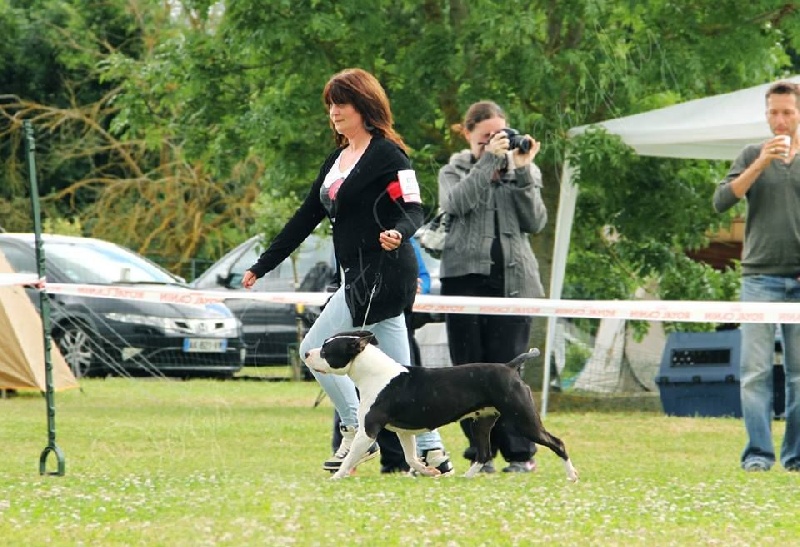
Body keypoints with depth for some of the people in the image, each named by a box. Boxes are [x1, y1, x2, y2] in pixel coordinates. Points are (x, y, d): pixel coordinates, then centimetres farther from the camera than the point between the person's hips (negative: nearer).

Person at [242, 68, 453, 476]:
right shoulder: (336, 162, 18)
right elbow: (306, 217, 21)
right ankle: (431, 451, 7)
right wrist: (261, 266, 20)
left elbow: (414, 211, -15)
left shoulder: (387, 154, -7)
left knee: (315, 349, -11)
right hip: (359, 276, 9)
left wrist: (398, 233, -38)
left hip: (382, 272, -9)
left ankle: (357, 434, -4)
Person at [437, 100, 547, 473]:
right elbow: (456, 202, -11)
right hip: (465, 277, 1)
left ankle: (520, 452, -3)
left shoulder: (524, 172, 15)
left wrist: (521, 171, -6)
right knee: (469, 367, 0)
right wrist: (489, 160, -15)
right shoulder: (455, 171, 12)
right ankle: (480, 451, 6)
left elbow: (535, 222, 1)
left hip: (512, 278, -1)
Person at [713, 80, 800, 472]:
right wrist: (760, 165, -11)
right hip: (761, 277, -1)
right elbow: (721, 201, -3)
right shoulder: (753, 156, 8)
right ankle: (758, 452, -5)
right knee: (756, 370, -6)